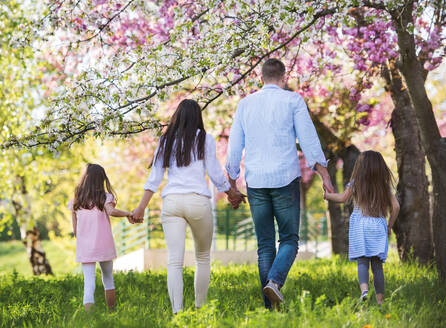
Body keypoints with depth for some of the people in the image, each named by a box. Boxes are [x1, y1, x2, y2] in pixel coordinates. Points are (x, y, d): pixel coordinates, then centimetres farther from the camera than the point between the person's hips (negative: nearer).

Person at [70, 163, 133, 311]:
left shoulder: (75, 202, 5)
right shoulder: (105, 197, -3)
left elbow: (75, 230, 7)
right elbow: (111, 211, -25)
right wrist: (127, 213, -15)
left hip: (84, 248, 1)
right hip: (104, 246, -1)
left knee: (89, 281, -2)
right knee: (108, 279, 18)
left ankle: (88, 312, -20)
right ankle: (112, 311, 24)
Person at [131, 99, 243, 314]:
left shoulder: (166, 141, 12)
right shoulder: (204, 139, 5)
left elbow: (155, 177, 10)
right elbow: (215, 173, 4)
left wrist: (141, 208, 12)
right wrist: (232, 195, 18)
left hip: (171, 201, 2)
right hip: (198, 200, -1)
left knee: (174, 261, -5)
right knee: (203, 257, 16)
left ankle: (177, 311, -16)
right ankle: (200, 307, 15)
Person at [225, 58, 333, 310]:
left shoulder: (246, 104, 11)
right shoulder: (293, 100, 1)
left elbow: (235, 146, 12)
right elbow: (309, 140, -3)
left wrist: (232, 182, 21)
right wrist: (325, 175, 2)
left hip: (255, 182, 3)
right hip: (285, 178, -3)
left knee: (265, 244, 8)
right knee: (289, 240, 6)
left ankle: (271, 306, 4)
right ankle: (275, 281, -21)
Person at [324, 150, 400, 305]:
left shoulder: (356, 183, 3)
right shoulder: (384, 185, 10)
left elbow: (343, 198, 1)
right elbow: (396, 206, 6)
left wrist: (327, 195, 18)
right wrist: (389, 226, 18)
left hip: (361, 224, -2)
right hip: (379, 225, 2)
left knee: (362, 262, -5)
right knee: (377, 264, 6)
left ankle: (364, 289, -30)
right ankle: (380, 300, 5)